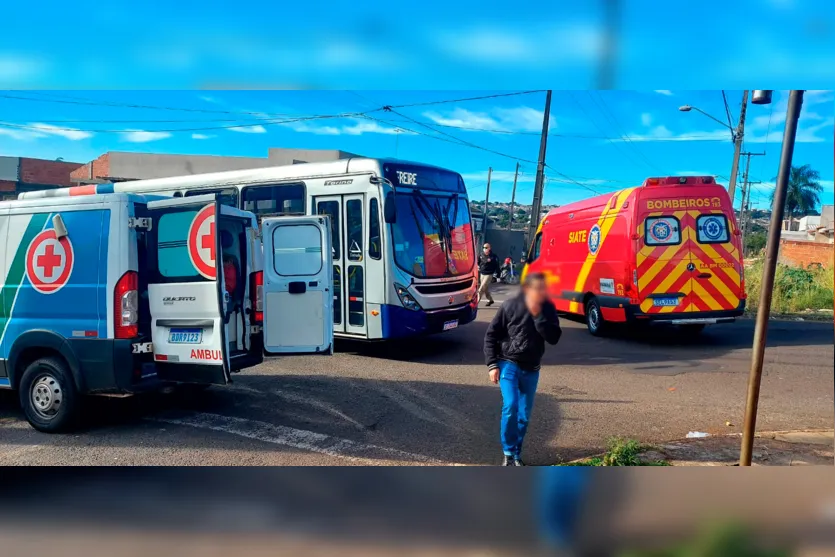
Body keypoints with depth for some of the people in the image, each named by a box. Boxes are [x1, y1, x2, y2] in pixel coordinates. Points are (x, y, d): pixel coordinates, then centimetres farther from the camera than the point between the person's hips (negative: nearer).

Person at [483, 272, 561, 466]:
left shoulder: (548, 308, -3)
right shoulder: (510, 306, -11)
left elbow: (554, 338, -14)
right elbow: (491, 335, -5)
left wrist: (538, 315, -22)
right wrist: (492, 364, -10)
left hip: (531, 369, 3)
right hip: (508, 364, -3)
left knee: (524, 415, 7)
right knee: (510, 407, -17)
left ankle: (516, 454, 22)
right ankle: (508, 452, 0)